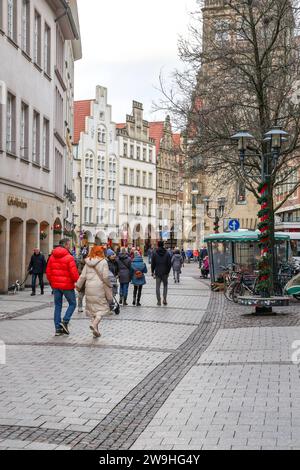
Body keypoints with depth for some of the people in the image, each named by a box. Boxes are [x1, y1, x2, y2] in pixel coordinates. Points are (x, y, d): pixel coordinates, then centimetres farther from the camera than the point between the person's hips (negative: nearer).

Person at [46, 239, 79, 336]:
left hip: (55, 285, 6)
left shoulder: (52, 257, 7)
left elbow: (48, 271, 9)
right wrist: (77, 281, 1)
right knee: (72, 303, 11)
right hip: (67, 285, -6)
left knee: (57, 306, 11)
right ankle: (65, 321, -5)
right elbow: (74, 273, -16)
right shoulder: (69, 258, -13)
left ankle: (58, 328, 9)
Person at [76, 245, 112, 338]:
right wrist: (108, 287, 3)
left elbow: (83, 276, 5)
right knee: (103, 307, 2)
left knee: (92, 308, 12)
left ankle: (95, 331, 12)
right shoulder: (103, 262, -6)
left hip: (89, 288, 5)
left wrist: (78, 285, 15)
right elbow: (105, 277, -9)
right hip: (99, 288, -5)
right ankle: (94, 323, -20)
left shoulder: (88, 263, 8)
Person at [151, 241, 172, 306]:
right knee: (165, 286, 13)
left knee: (158, 287, 5)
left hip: (157, 273, 0)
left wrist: (152, 271, 11)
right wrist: (168, 271, 10)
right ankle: (164, 299, 2)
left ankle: (159, 300, 3)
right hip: (165, 273, 1)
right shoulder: (167, 254, -2)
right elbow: (169, 264, -1)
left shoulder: (155, 254, -2)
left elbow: (153, 264, 0)